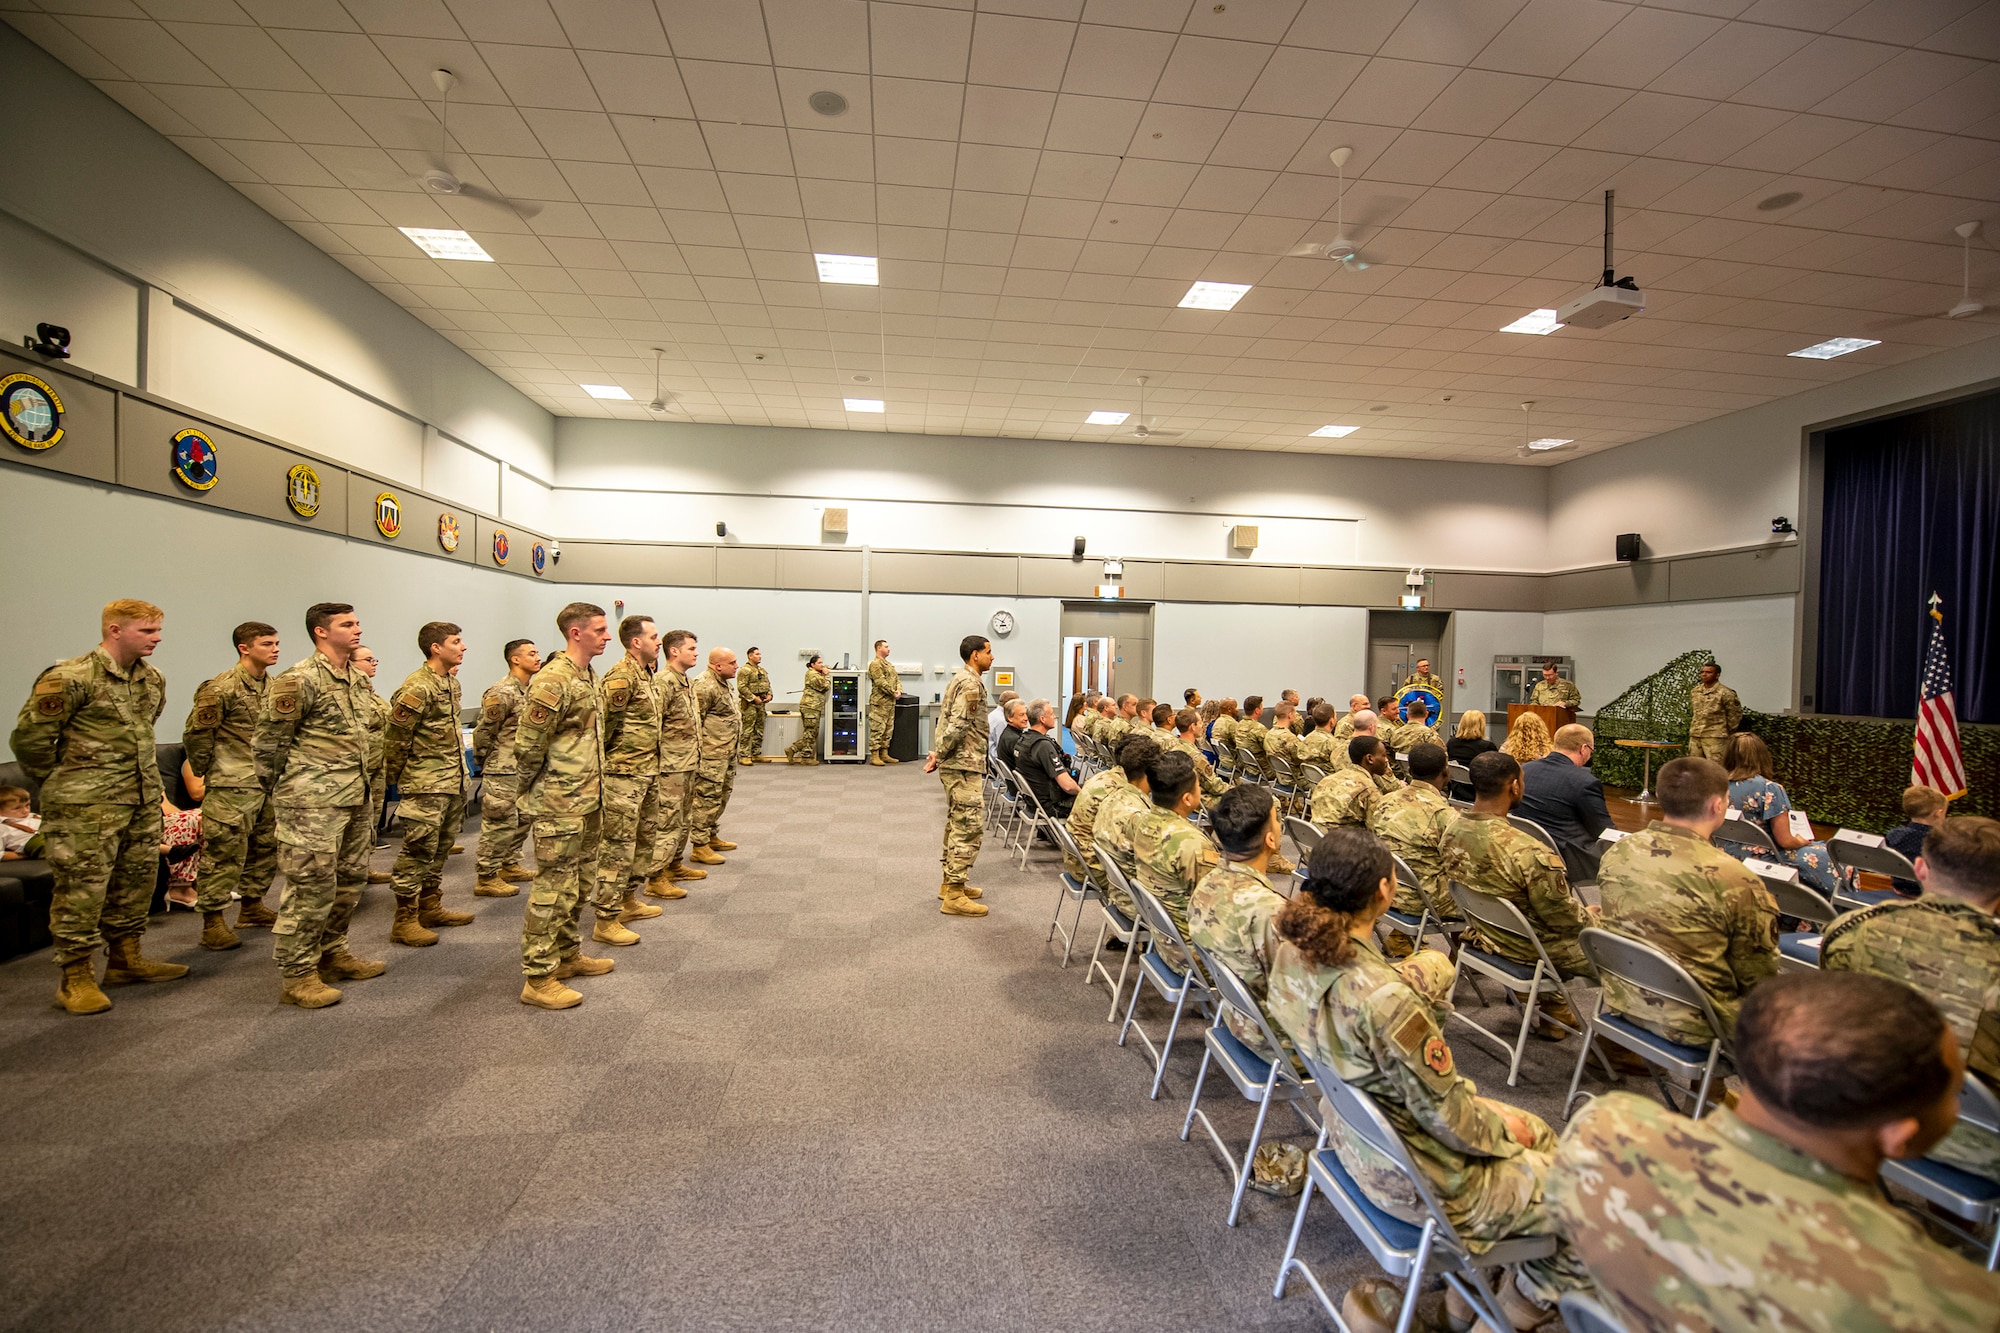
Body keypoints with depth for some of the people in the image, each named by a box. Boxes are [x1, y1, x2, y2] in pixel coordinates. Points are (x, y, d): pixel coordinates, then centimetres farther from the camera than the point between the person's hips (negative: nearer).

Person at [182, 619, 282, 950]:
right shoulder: (222, 688, -13)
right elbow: (195, 732, -11)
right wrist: (204, 771, -2)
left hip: (267, 785, 8)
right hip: (231, 787, -8)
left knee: (265, 849, 15)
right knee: (223, 854, -4)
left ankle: (252, 906, 29)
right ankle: (212, 923, 4)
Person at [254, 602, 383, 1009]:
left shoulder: (360, 678, 13)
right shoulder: (299, 681, -13)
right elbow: (267, 740, -9)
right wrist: (282, 789, 0)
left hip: (357, 799, 8)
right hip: (314, 803, -8)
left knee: (351, 880, 15)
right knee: (310, 886, -3)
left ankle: (332, 953, 30)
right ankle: (297, 975, 8)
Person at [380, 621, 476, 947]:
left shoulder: (452, 682, 11)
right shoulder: (417, 688, -17)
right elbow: (394, 738, -15)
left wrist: (461, 775, 17)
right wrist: (396, 778, -5)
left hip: (453, 782, 9)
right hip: (426, 787, -9)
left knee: (440, 849, 16)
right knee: (418, 852, -2)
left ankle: (431, 907, 28)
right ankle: (405, 921, 7)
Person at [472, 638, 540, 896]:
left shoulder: (530, 689, 10)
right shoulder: (502, 693, -18)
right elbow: (483, 732, -14)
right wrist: (484, 763, -4)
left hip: (523, 771, 9)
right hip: (503, 771, -9)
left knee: (521, 820, 17)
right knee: (499, 824, -3)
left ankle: (510, 866, 30)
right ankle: (487, 879, 6)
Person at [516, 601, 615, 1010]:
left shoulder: (589, 675, 11)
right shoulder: (553, 681, -18)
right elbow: (528, 745, -16)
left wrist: (595, 791, 18)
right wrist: (535, 792, -3)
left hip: (589, 801, 9)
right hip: (560, 806, -9)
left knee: (579, 883, 19)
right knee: (554, 889, -2)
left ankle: (568, 954, 33)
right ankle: (538, 979, 9)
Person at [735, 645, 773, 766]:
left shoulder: (762, 670, 18)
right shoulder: (744, 670, -10)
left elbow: (767, 684, 23)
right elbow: (741, 687, -17)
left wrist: (769, 695, 5)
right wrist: (754, 698, -18)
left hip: (761, 703, 9)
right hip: (749, 703, -9)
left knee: (759, 730, 12)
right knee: (748, 730, -9)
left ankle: (756, 753, 20)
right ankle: (744, 755, -6)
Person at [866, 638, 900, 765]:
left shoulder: (889, 664, 21)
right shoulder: (875, 664, -10)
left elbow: (897, 679, 18)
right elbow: (881, 682, -19)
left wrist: (899, 690, -1)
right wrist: (893, 692, -16)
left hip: (890, 702, 10)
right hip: (879, 702, -10)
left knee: (888, 729, 12)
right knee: (877, 729, -7)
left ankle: (884, 754, 19)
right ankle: (874, 756, -4)